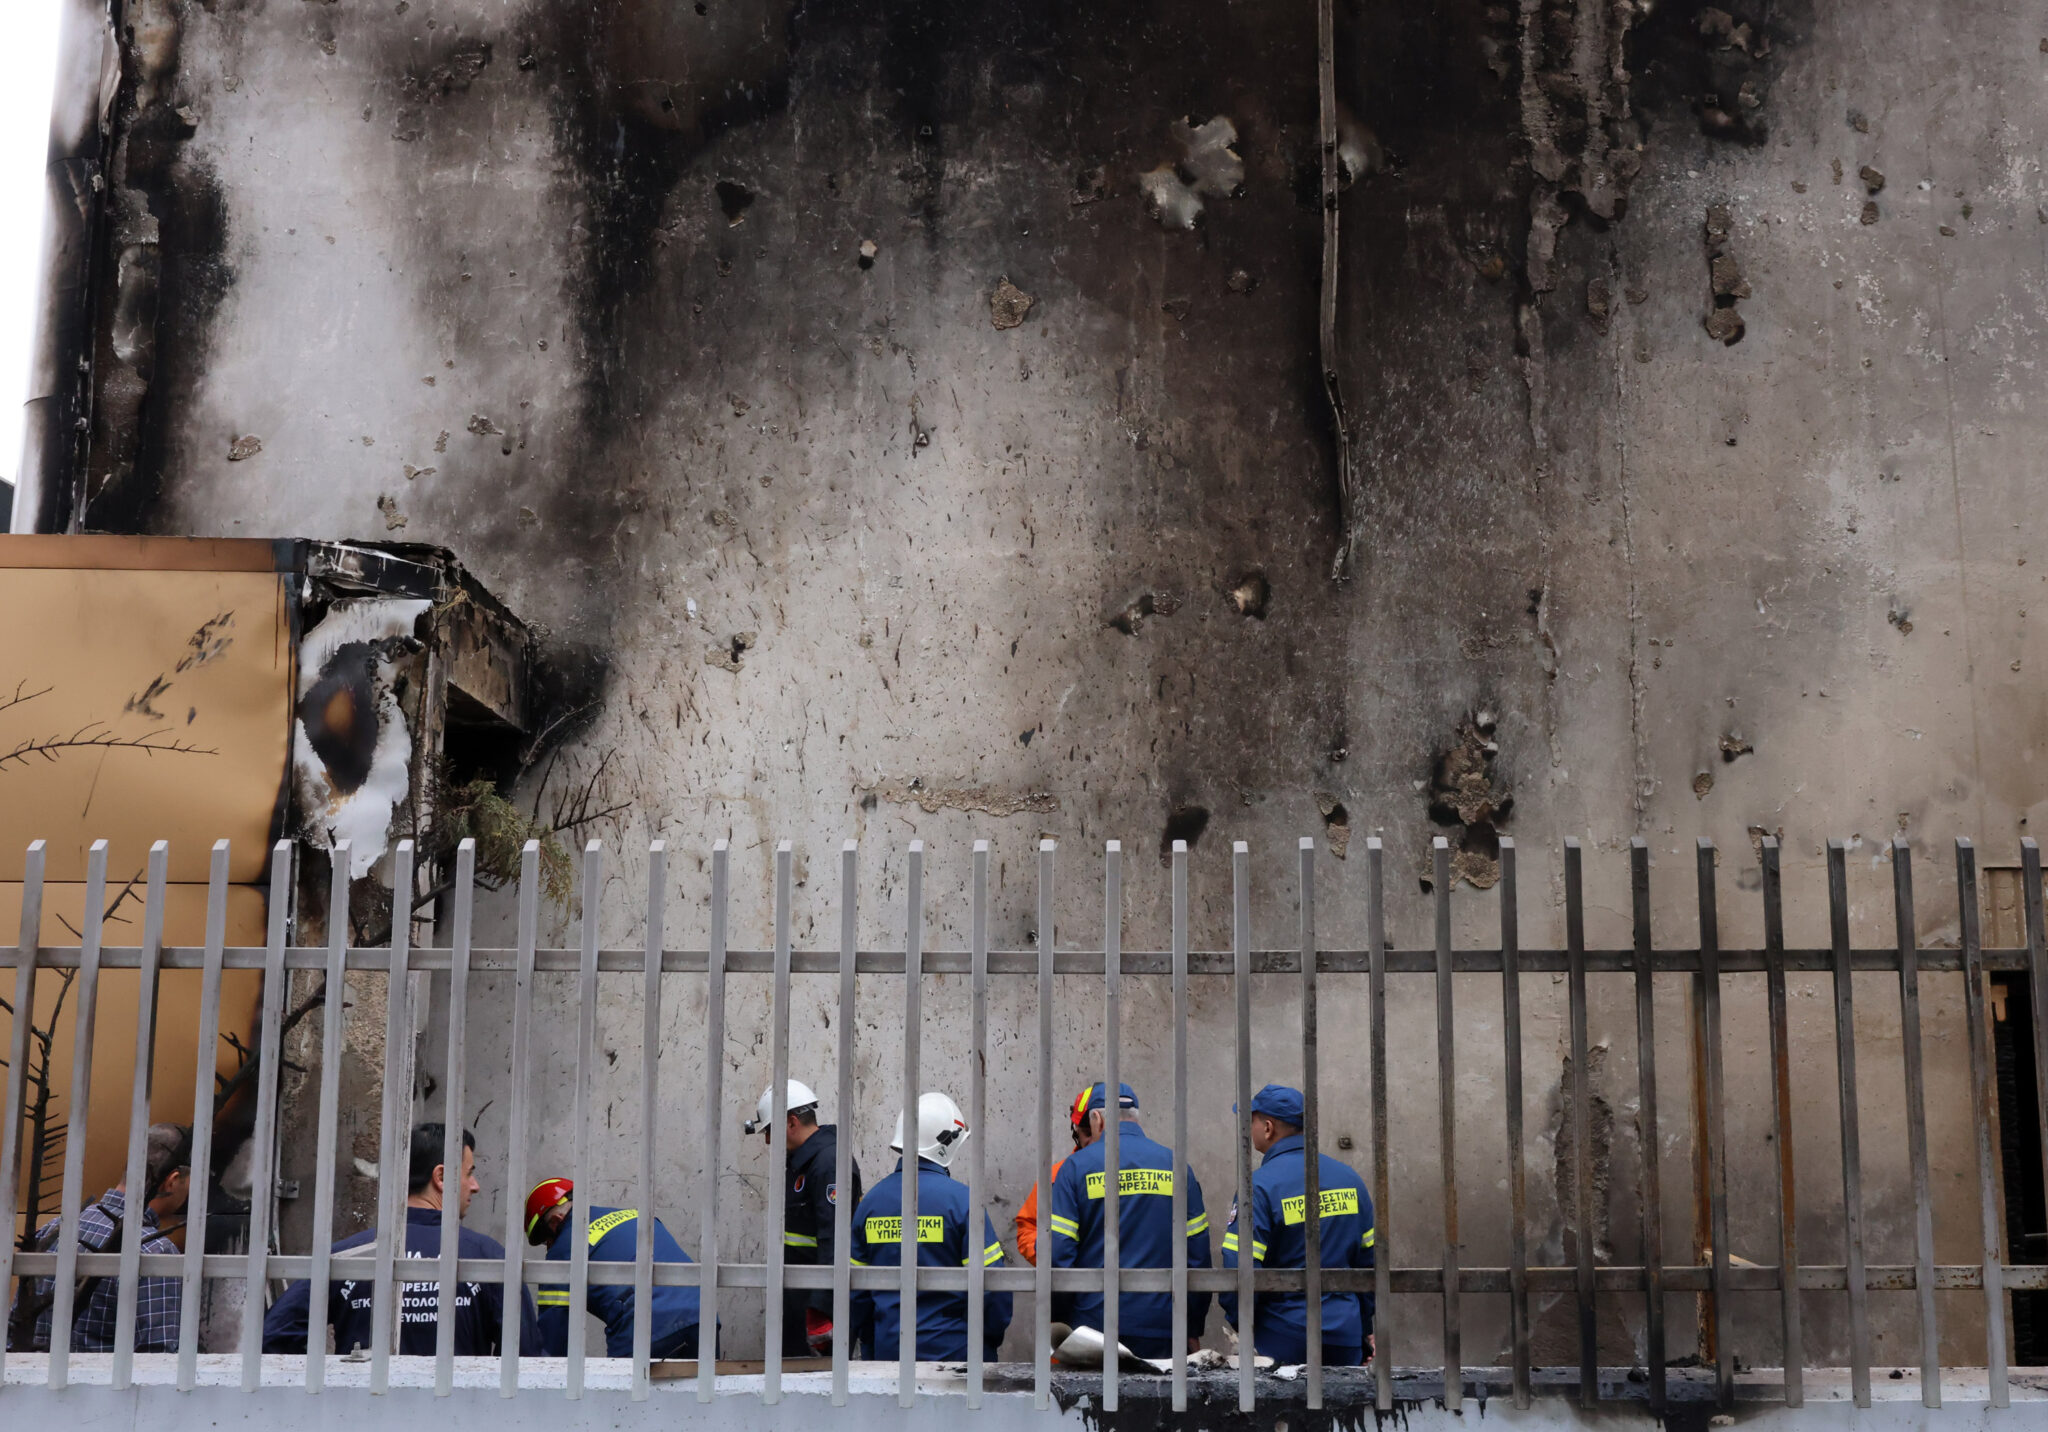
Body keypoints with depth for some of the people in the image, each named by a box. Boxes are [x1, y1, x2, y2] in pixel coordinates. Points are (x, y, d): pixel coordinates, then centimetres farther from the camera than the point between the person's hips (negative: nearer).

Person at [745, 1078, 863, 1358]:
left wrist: (821, 1311, -29)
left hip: (818, 1297, -10)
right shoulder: (801, 1159, 15)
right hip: (797, 1293, 10)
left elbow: (834, 1241, -26)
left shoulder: (829, 1162, -19)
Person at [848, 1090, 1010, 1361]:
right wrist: (993, 1337, 4)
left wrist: (869, 1341, 19)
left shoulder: (871, 1200, 4)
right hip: (952, 1349, -5)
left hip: (888, 1348, 5)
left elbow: (856, 1284, 8)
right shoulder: (961, 1199, -12)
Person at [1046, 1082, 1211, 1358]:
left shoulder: (1076, 1167, -2)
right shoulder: (1177, 1166, 6)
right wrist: (1193, 1331, 13)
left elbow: (1057, 1255, -7)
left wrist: (1057, 1325, 4)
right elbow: (1198, 1254, 5)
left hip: (1093, 1326, -2)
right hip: (1163, 1333, 2)